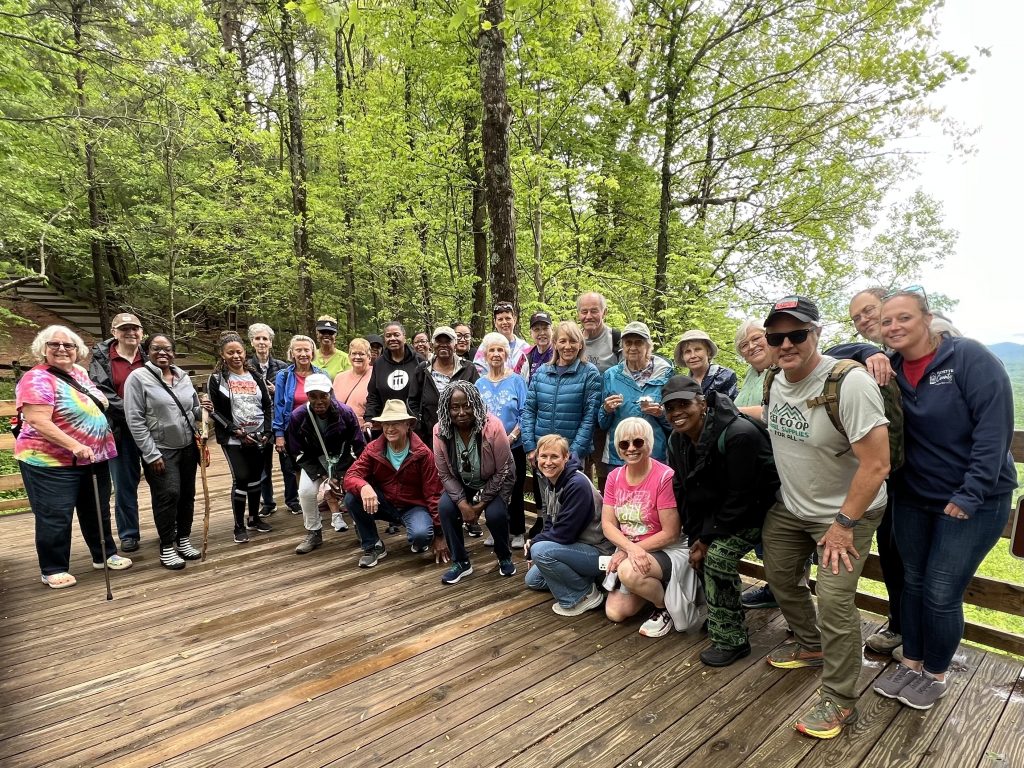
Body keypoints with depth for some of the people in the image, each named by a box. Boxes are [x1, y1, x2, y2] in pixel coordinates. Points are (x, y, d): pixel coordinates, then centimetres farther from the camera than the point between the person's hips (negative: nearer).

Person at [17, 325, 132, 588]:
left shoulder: (79, 372, 8)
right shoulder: (37, 379, -16)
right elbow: (39, 422, -26)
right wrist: (74, 446, -32)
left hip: (94, 458, 8)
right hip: (51, 463, -7)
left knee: (98, 511, 17)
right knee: (55, 517, 2)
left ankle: (105, 555, 31)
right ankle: (53, 570, 17)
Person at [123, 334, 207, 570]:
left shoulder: (183, 376, 9)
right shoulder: (138, 377, -8)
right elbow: (135, 420, -12)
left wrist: (202, 410, -7)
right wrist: (151, 454, -15)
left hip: (188, 447, 5)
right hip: (160, 450, -5)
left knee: (187, 494, 10)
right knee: (168, 494, -8)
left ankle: (184, 540, 25)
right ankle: (167, 548, 6)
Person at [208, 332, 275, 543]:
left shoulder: (255, 376, 9)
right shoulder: (216, 379, -2)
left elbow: (268, 405, 10)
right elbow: (215, 412, -7)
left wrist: (267, 432, -3)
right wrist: (237, 432, -14)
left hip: (259, 437, 4)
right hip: (234, 439, -4)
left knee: (256, 477, 10)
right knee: (241, 478, -9)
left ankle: (254, 519, 27)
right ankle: (239, 526, 4)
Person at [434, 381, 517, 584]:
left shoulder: (492, 426, -27)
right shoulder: (440, 431, -18)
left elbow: (503, 472, -20)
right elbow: (445, 474, -10)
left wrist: (482, 502, -20)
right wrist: (462, 503, -23)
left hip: (493, 485, -2)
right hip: (460, 485, 3)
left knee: (495, 514, -26)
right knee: (445, 508, -23)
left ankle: (504, 557, 8)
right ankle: (461, 562, -1)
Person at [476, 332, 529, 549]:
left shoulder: (516, 381, -4)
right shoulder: (479, 384, 4)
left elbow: (524, 414, -8)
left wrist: (511, 438, -16)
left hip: (514, 446, -3)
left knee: (514, 491, 4)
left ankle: (517, 532, 21)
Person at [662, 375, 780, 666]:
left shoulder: (738, 434, -31)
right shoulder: (676, 440, -7)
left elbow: (741, 498, -27)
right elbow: (682, 493, 1)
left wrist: (707, 538, -21)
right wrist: (695, 536, -6)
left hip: (757, 509, -7)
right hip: (717, 509, 8)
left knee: (718, 555, -21)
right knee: (702, 554, 0)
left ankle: (731, 640, -4)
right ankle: (715, 620, 26)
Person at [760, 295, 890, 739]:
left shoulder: (849, 383, -27)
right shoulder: (773, 381, -6)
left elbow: (876, 465, -26)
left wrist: (844, 524, -21)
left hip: (846, 511, -7)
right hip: (789, 507, 7)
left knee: (834, 600, -11)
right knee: (780, 577, 17)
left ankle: (839, 701, 11)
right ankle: (810, 647, 44)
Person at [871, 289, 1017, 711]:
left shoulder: (969, 357, -15)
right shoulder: (890, 369, 0)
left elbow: (995, 427, -18)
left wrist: (970, 494, -21)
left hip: (974, 501, -4)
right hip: (913, 497, 5)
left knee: (941, 593, 1)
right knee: (913, 582, 14)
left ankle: (936, 674, 25)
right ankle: (911, 661, 33)